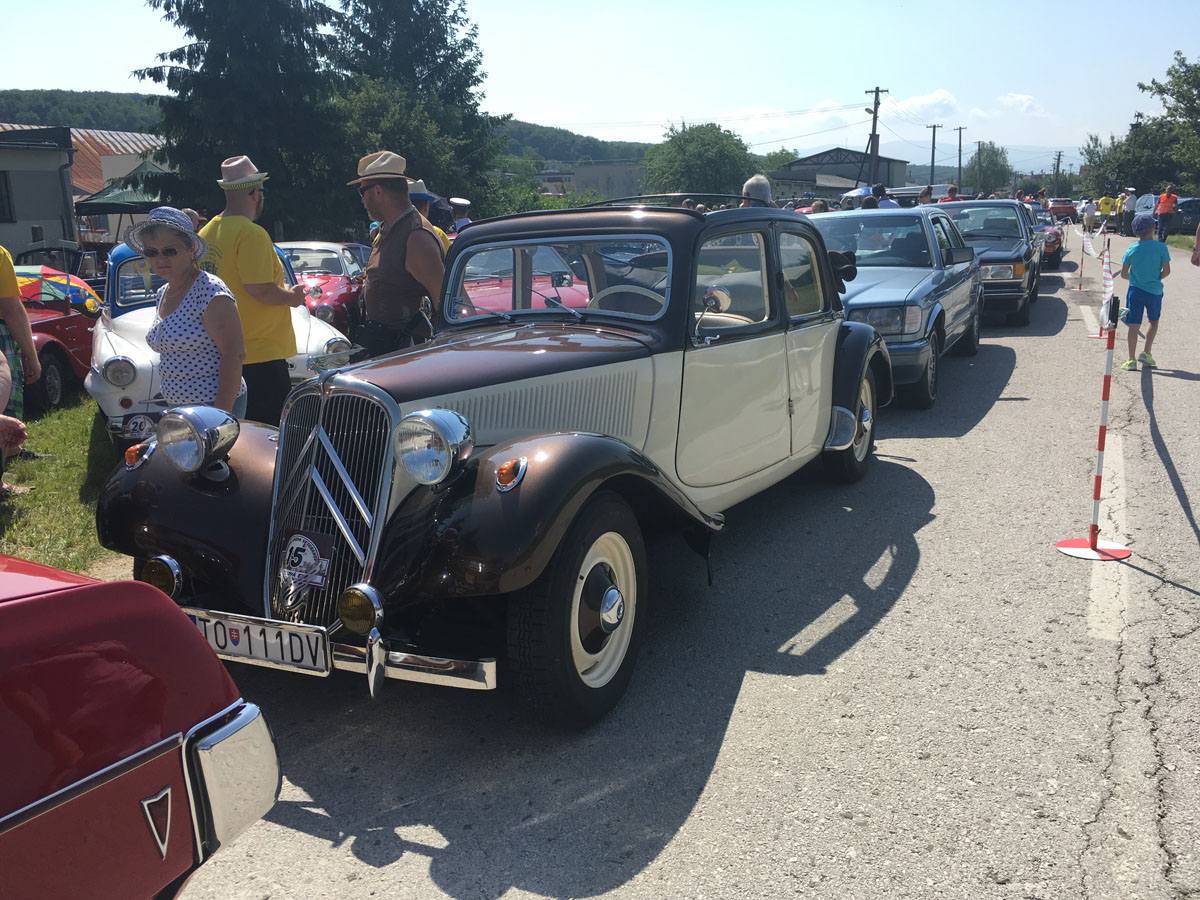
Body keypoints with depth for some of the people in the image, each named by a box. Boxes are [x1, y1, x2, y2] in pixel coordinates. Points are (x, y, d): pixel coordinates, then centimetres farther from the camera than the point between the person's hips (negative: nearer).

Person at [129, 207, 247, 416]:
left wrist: (221, 414, -23)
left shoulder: (210, 291, -13)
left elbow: (235, 354, -19)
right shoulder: (163, 293, 14)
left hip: (214, 406, -8)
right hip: (177, 406, 8)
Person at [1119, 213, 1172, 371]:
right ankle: (1146, 353, 14)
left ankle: (1131, 360, 1)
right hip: (1154, 291, -1)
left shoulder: (1131, 250, -3)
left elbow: (1123, 274, 0)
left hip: (1135, 291, 1)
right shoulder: (1161, 247, -7)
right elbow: (1166, 271, -7)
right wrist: (1156, 278, 11)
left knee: (1133, 325, 3)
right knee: (1154, 322, 21)